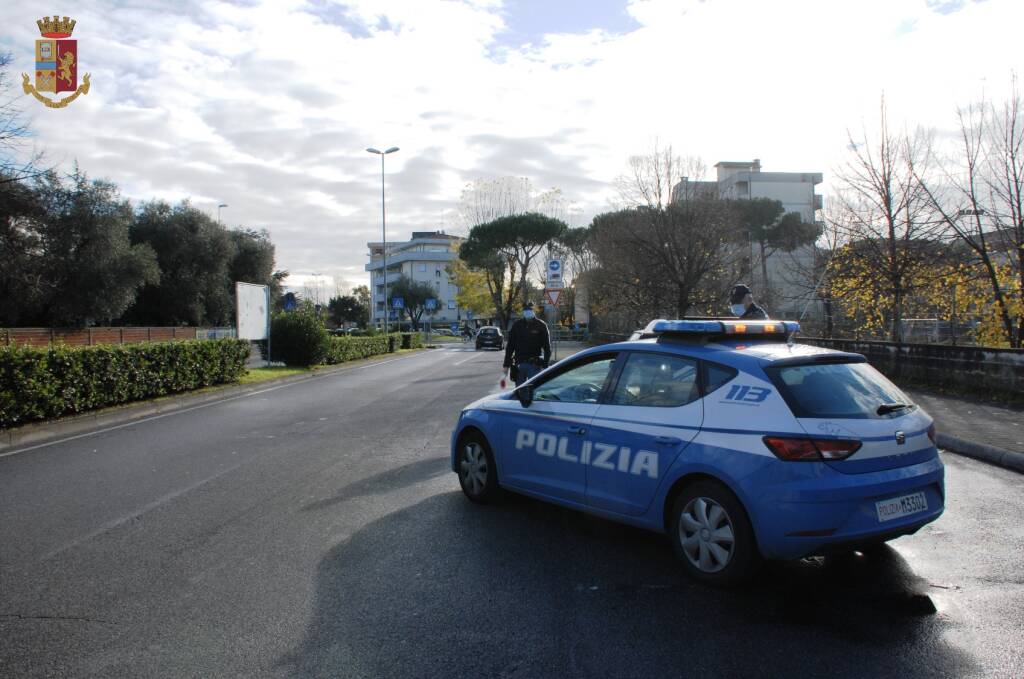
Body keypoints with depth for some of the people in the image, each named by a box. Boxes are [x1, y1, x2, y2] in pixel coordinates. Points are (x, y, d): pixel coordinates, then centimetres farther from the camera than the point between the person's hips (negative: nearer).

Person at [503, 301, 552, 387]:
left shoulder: (541, 326, 0)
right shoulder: (517, 325, 6)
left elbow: (547, 348, 0)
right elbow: (510, 346, 10)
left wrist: (545, 366, -8)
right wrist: (506, 365, 6)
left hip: (535, 364, -3)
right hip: (519, 364, 3)